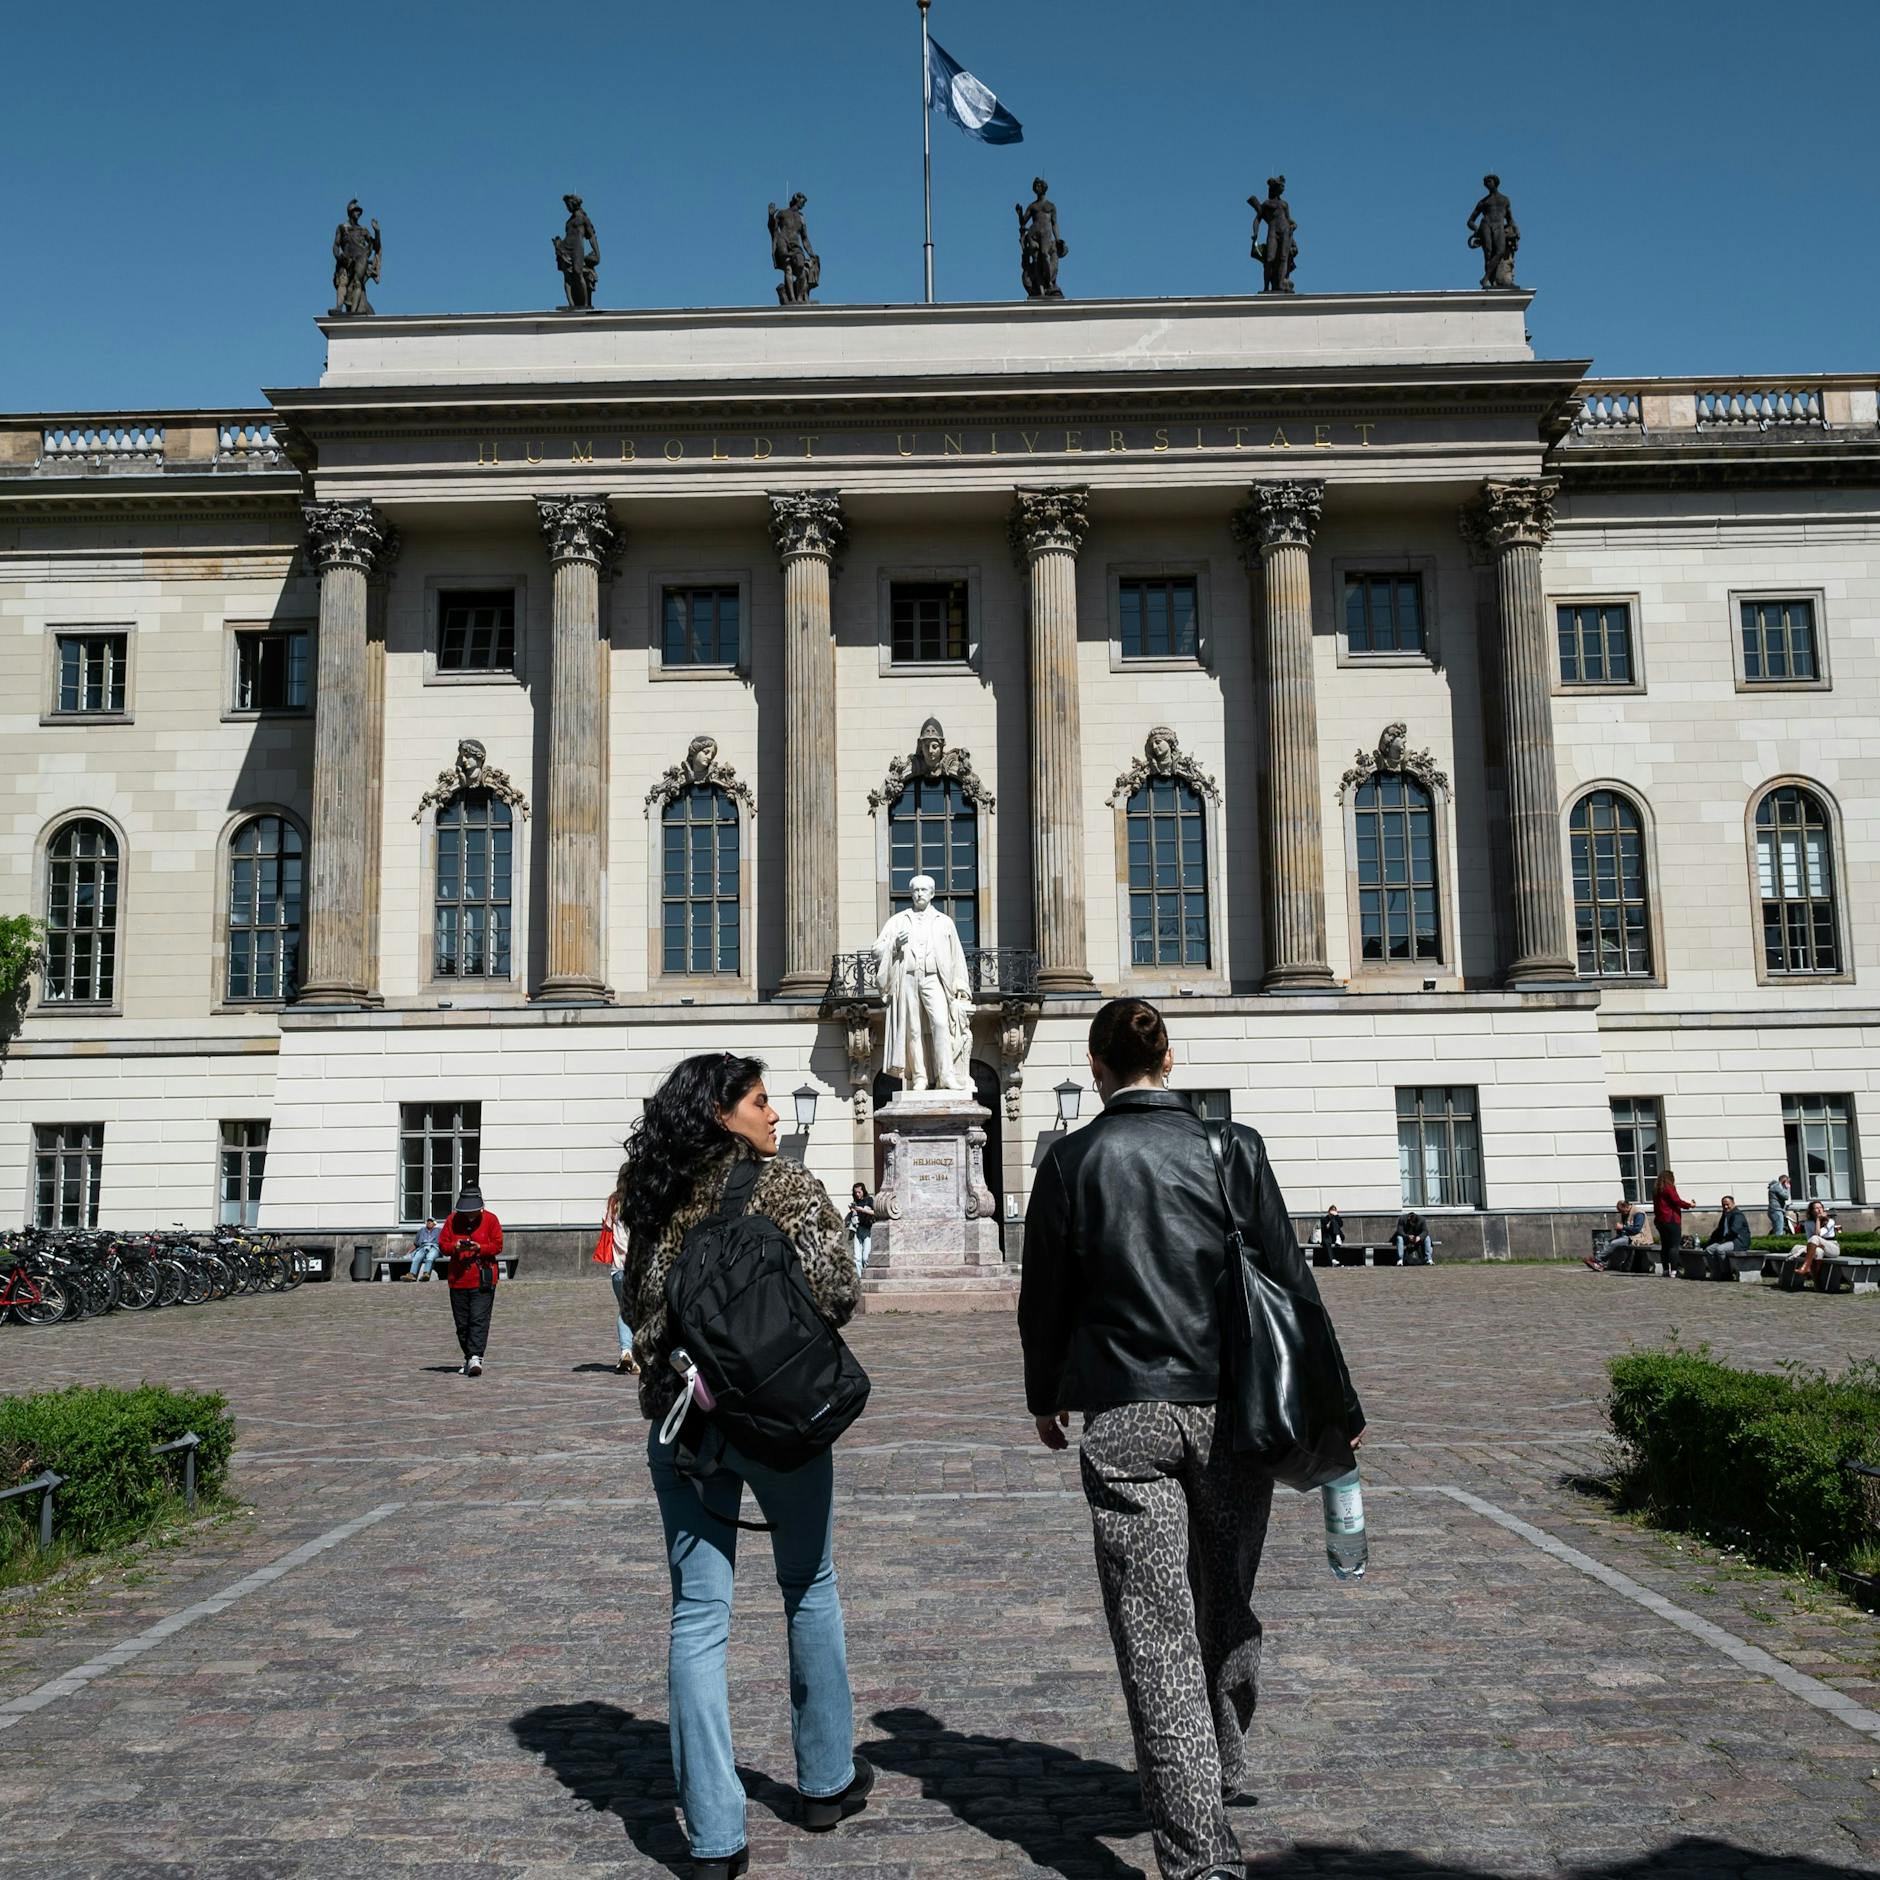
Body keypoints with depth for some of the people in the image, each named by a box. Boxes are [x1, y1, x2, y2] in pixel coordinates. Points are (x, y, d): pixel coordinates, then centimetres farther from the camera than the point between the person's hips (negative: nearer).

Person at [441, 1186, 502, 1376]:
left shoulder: (490, 1219, 2)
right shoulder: (452, 1220, 8)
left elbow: (497, 1245, 0)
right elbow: (442, 1244, 6)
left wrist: (479, 1248, -18)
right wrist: (455, 1247, -15)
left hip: (483, 1279, -3)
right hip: (458, 1279, 3)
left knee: (479, 1320, -14)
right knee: (462, 1323, 8)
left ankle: (475, 1358, -21)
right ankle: (469, 1357, 22)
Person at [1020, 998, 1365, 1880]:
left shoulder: (1071, 1161, -3)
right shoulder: (1231, 1147, -2)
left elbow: (1045, 1296, 4)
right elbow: (1290, 1282, 0)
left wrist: (1044, 1396, 21)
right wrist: (1337, 1407, 8)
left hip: (1124, 1419, -2)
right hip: (1233, 1411, 2)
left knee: (1157, 1636, 2)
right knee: (1226, 1608, 22)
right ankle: (1222, 1767, 43)